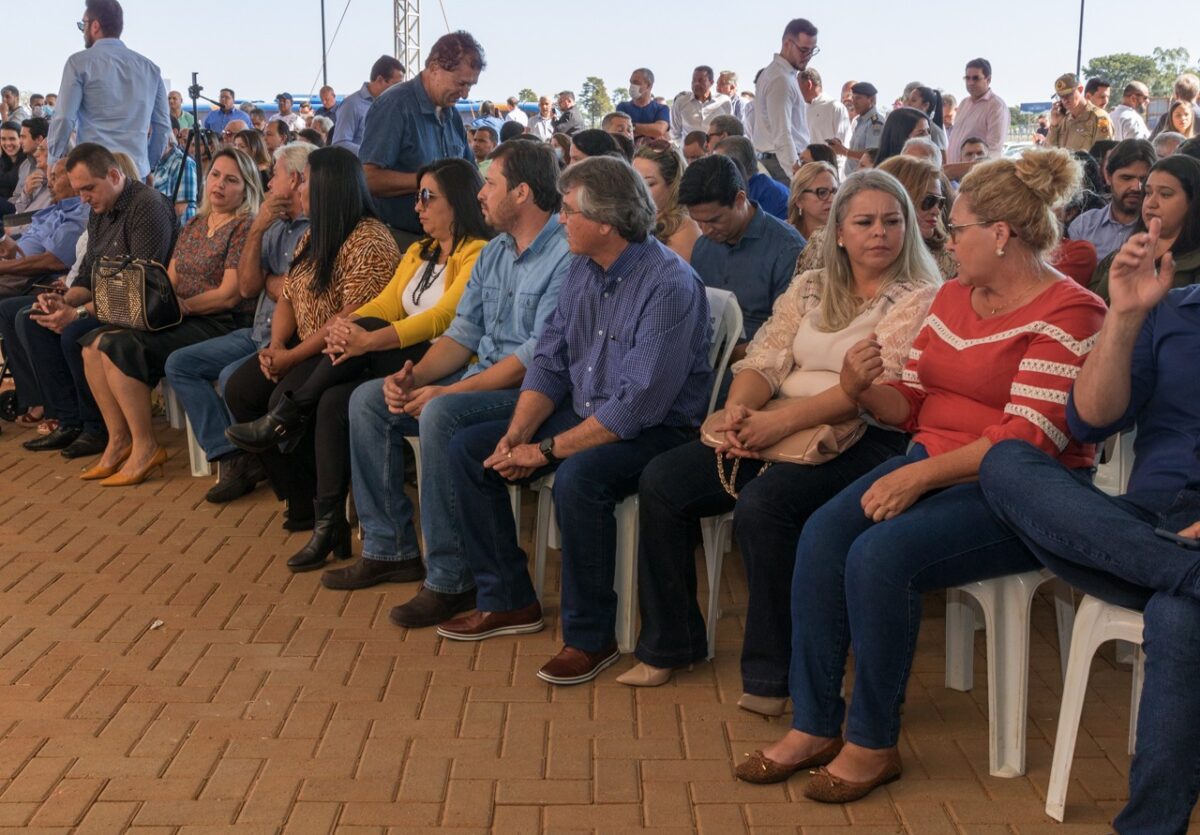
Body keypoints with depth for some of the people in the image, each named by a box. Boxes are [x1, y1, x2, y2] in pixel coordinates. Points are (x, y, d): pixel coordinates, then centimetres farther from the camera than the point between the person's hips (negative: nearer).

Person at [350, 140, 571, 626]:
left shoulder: (566, 256, -16)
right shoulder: (495, 252, 14)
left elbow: (539, 355, -22)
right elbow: (463, 332, 14)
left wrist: (447, 392, -22)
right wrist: (414, 376, -6)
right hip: (480, 377, 9)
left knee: (441, 415, -34)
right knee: (368, 400, 0)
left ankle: (450, 581, -24)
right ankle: (389, 546, 5)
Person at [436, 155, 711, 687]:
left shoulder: (668, 285, -22)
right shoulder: (582, 270, 4)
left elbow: (639, 404, -27)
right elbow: (550, 360, 8)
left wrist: (548, 451, -23)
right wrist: (517, 434, -9)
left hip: (656, 429, -9)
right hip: (582, 413, 9)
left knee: (577, 477, -37)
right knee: (467, 450, 1)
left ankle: (591, 636, -17)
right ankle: (507, 600, 11)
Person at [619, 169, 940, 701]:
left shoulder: (920, 298, -2)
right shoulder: (808, 288, 17)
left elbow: (880, 386, -14)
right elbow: (766, 358, 10)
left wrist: (785, 420, -23)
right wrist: (739, 408, -14)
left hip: (862, 438, -6)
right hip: (778, 426, 7)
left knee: (762, 504, -33)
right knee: (662, 480, -9)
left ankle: (771, 676, -18)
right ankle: (668, 644, 3)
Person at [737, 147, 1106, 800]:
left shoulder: (1066, 314, -11)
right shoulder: (954, 297, 14)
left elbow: (1028, 439, -20)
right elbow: (912, 402, 15)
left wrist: (920, 475, -26)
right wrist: (863, 391, -7)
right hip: (931, 467, 7)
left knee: (881, 554, -29)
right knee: (822, 533, -18)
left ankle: (873, 742, -11)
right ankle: (813, 726, -10)